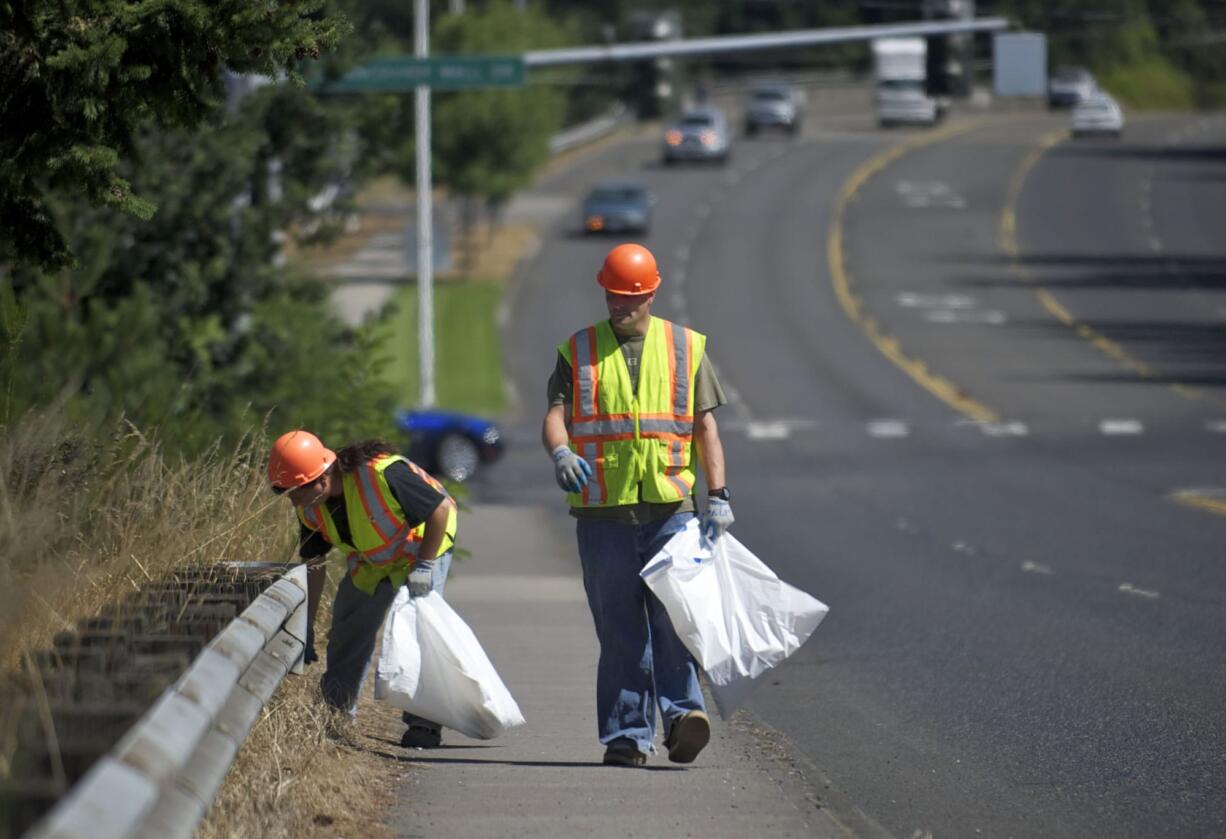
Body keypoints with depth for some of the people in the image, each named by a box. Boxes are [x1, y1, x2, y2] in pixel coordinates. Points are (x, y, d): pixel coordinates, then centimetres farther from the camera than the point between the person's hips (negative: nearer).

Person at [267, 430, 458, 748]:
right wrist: (306, 627, -3)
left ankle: (424, 722, -12)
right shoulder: (311, 508, -17)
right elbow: (313, 565, -4)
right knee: (347, 635, 5)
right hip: (368, 561, 6)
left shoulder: (383, 475, -40)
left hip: (423, 547, -6)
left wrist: (424, 566, -31)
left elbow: (440, 509, -30)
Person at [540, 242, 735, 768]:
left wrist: (718, 497, -1)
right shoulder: (578, 352, 10)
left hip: (670, 508, 0)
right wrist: (560, 452, -25)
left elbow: (706, 428, 10)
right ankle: (627, 736, 2)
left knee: (673, 614, -12)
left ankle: (682, 712, -16)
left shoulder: (685, 348, 11)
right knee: (619, 628, 1)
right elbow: (555, 414, -2)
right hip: (602, 512, 0)